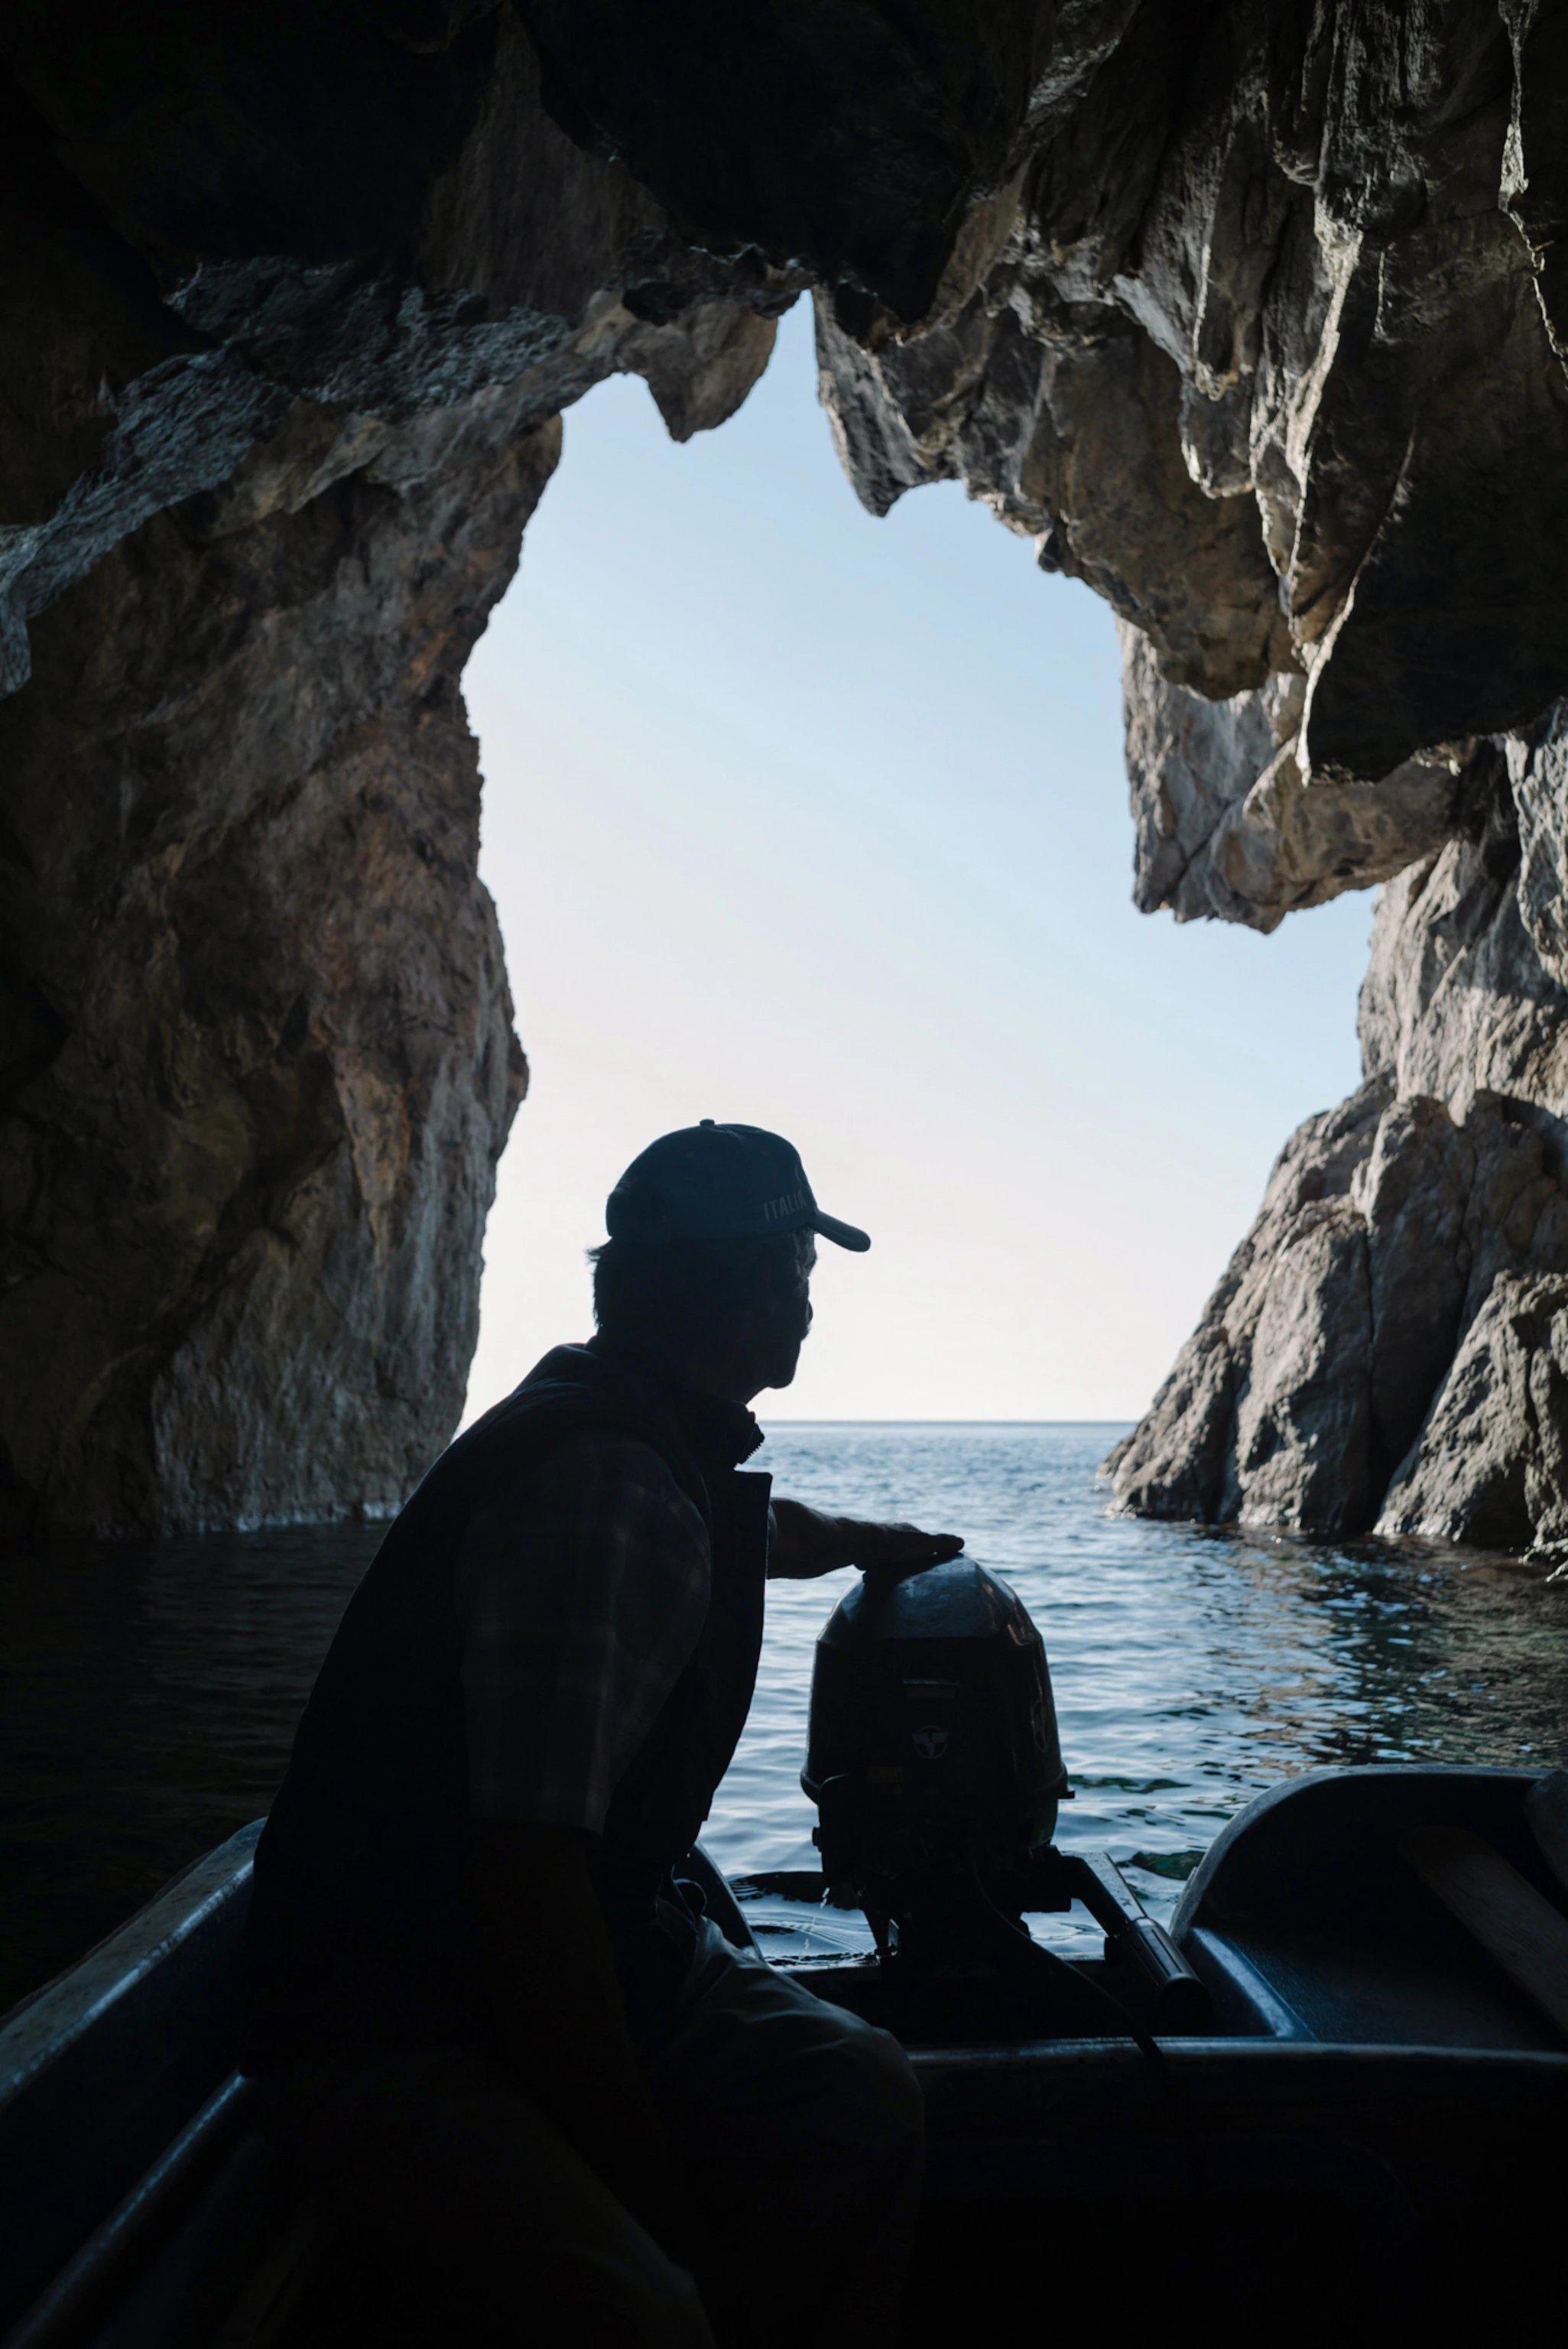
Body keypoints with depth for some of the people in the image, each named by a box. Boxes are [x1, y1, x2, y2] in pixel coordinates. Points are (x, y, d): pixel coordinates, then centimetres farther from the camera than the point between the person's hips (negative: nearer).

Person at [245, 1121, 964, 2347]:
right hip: (403, 2026, -9)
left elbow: (765, 1526, 34)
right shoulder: (610, 1488, -24)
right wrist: (645, 2186, -17)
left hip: (603, 1954, 9)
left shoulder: (670, 1449, 8)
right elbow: (528, 1864, -26)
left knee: (862, 2094, -8)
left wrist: (875, 1542, 52)